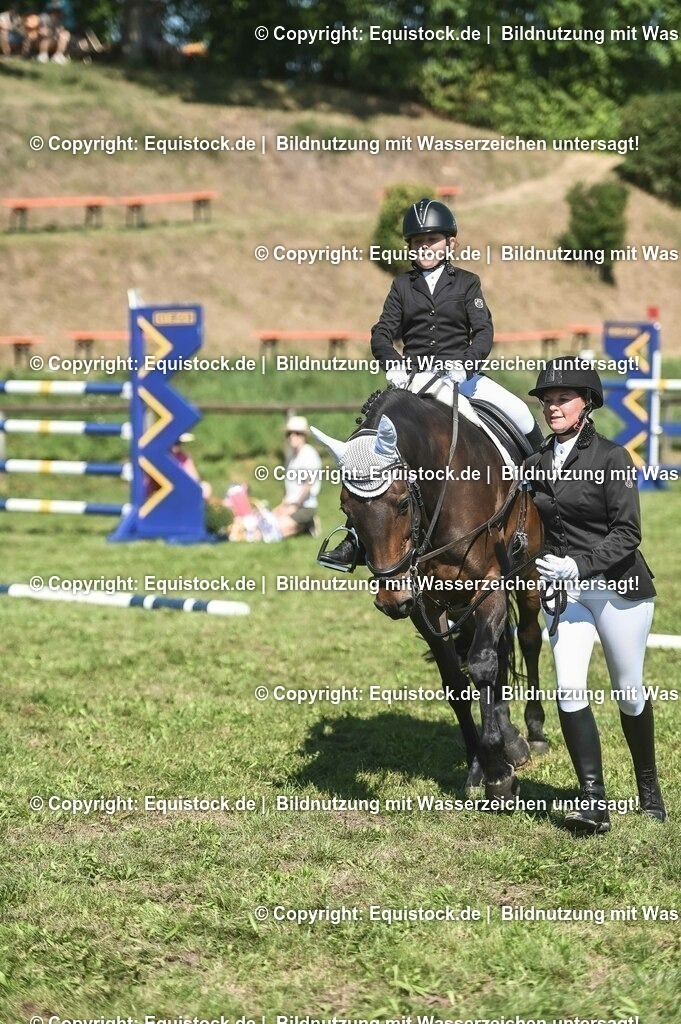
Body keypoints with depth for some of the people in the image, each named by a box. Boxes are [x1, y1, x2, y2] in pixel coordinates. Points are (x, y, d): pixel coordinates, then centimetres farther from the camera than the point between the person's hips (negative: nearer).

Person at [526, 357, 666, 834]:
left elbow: (627, 533, -15)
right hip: (565, 592, 4)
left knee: (629, 692, 9)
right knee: (569, 691, -12)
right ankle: (593, 800, -10)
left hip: (620, 587, -4)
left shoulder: (611, 458, -11)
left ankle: (649, 785, 32)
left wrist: (580, 565, -26)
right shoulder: (536, 464, 5)